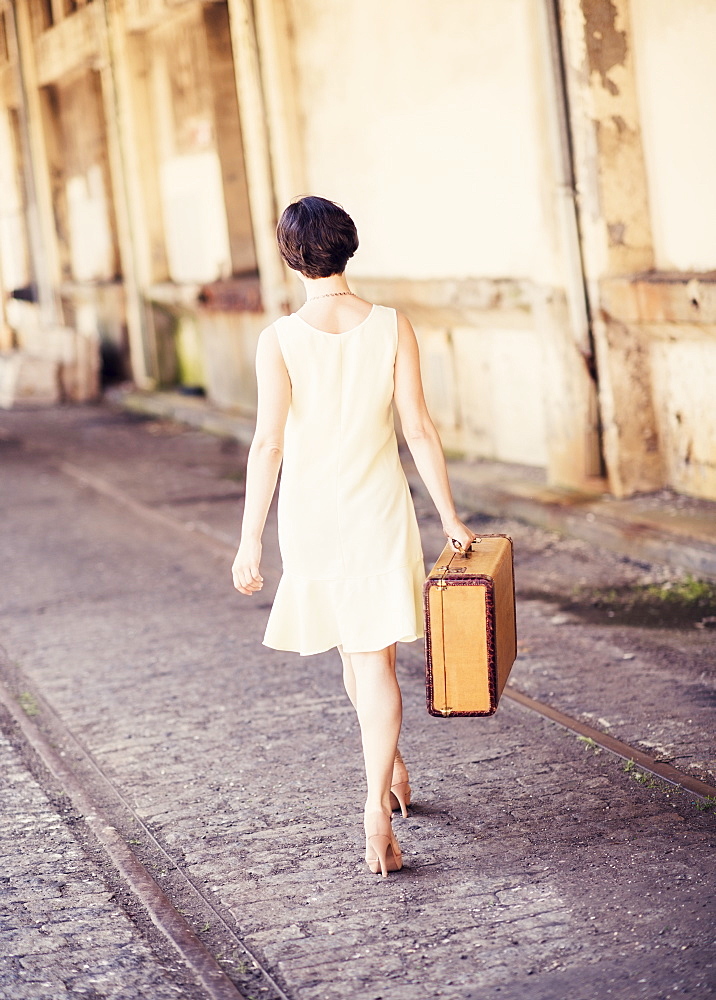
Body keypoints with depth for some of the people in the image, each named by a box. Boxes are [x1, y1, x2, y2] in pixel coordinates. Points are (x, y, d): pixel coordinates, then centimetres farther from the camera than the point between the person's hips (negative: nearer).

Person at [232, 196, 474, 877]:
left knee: (354, 650, 21)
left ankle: (389, 770, 40)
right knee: (375, 657, 3)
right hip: (380, 513, 0)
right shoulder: (392, 327, -7)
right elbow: (418, 429, -6)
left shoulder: (279, 340, -11)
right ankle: (377, 813, -7)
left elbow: (268, 444, -14)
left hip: (311, 515, 0)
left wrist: (250, 540, -9)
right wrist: (449, 515, 3)